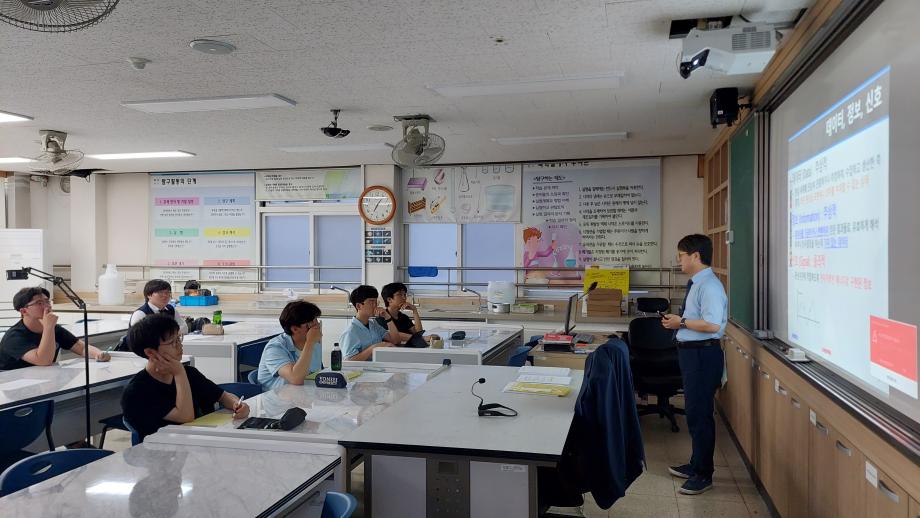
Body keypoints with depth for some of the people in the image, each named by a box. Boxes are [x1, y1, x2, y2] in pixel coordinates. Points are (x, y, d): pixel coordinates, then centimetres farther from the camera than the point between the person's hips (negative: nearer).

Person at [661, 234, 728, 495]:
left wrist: (681, 322, -19)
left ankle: (703, 474, 14)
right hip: (691, 352, 10)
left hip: (703, 354, -10)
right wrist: (678, 321, 4)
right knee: (693, 410, 21)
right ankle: (697, 464, 37)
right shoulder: (696, 284, 11)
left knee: (700, 413, 0)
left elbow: (712, 325, -27)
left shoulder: (709, 286, -19)